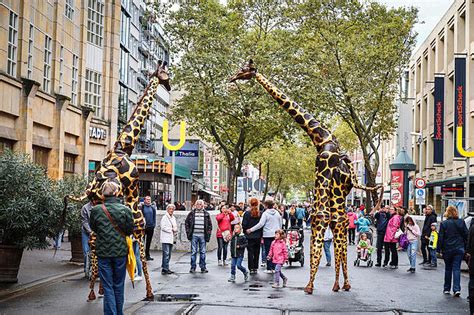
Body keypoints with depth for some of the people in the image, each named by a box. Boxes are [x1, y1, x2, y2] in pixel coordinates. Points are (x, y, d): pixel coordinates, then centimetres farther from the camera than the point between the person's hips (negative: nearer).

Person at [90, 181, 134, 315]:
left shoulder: (96, 210, -9)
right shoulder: (125, 210, -11)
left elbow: (93, 228, 6)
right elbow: (130, 230, -2)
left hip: (103, 253, -1)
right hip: (121, 252, 1)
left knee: (108, 287, 5)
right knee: (119, 286, 16)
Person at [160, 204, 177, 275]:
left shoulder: (173, 218, 18)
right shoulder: (164, 217, -5)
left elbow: (175, 227, 25)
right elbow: (163, 227, -13)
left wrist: (175, 229, 3)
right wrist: (171, 229, -9)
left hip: (171, 238, 8)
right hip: (166, 238, -8)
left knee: (168, 255, 9)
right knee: (166, 254, -12)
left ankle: (164, 268, 14)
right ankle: (165, 269, -12)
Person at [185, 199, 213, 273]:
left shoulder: (206, 214, 8)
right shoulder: (191, 213, 5)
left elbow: (210, 224, 12)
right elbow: (186, 223, 8)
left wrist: (208, 233, 2)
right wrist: (188, 232, 0)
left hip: (203, 236, 1)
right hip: (194, 235, -1)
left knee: (203, 252, 5)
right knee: (193, 252, 2)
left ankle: (203, 267, 12)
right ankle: (193, 267, 8)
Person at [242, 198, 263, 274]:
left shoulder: (247, 213, -10)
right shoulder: (260, 213, -4)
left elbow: (244, 225, -8)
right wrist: (261, 235, 8)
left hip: (249, 236, -2)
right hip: (258, 236, 2)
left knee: (250, 252, 3)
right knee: (256, 252, 11)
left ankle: (251, 269, 2)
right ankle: (255, 268, 15)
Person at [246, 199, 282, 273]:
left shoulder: (265, 213, -11)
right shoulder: (277, 213, 6)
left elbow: (260, 224, -16)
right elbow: (280, 224, 13)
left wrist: (251, 230, -11)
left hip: (268, 235, -5)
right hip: (276, 235, 5)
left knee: (268, 251, 1)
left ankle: (269, 268, 1)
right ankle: (274, 267, 9)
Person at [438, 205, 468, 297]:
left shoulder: (444, 224, -8)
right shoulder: (461, 222, 0)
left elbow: (440, 238, -7)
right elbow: (466, 235, 4)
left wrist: (439, 249, 0)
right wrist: (465, 248, 12)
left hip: (447, 249, -1)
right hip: (459, 249, 1)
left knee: (448, 269, 12)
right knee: (456, 269, 1)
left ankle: (447, 289, 18)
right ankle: (457, 289, -12)